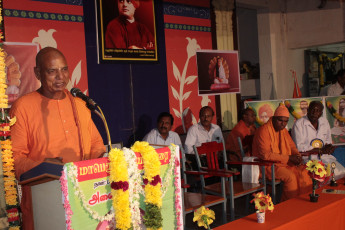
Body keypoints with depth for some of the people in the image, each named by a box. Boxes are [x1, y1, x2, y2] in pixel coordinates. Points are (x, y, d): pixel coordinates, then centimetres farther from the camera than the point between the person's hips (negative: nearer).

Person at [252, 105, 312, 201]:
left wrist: (297, 156, -5)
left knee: (303, 172, -10)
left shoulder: (283, 130, 11)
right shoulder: (264, 130, -16)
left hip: (285, 163, 8)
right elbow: (266, 155, -24)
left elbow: (292, 146, 20)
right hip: (268, 165, -8)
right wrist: (289, 158, -21)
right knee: (290, 176, -27)